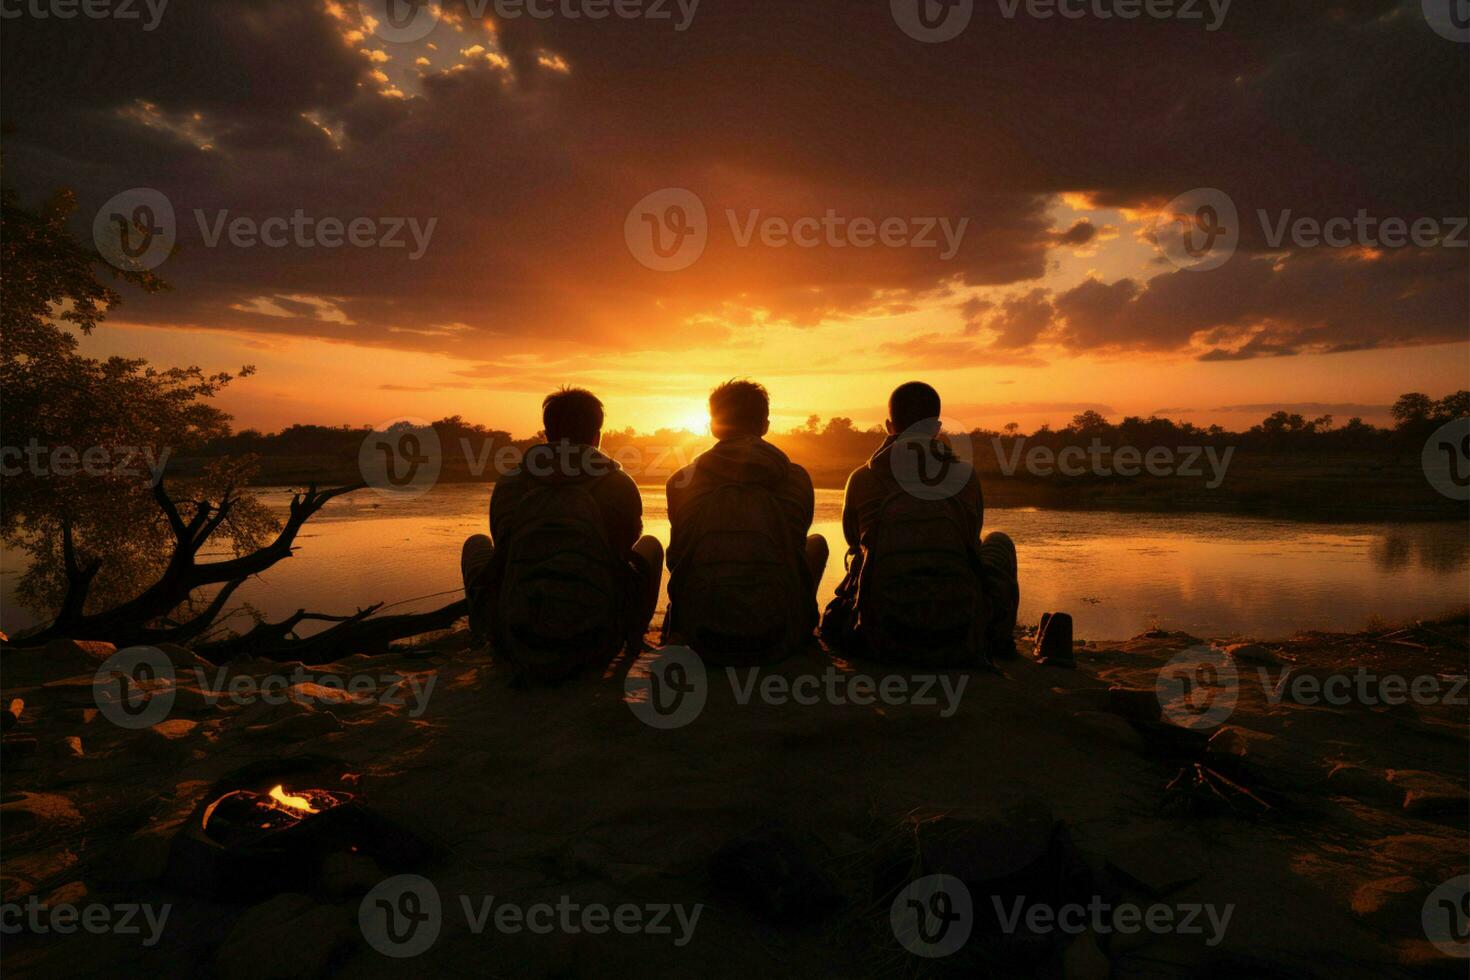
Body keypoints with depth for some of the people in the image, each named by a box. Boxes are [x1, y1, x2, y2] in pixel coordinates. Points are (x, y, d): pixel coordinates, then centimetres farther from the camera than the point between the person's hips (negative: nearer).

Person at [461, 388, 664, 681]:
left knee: (477, 544, 27)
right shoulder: (621, 486, 4)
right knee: (651, 545, 24)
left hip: (517, 648, 1)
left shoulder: (509, 484, 6)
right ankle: (631, 640, 27)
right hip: (598, 648, -1)